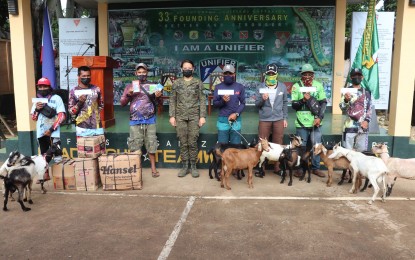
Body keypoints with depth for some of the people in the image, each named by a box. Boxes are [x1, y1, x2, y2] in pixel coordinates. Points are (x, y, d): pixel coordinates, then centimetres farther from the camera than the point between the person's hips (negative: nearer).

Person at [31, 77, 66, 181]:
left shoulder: (56, 98, -4)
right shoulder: (37, 100, 13)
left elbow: (62, 116, -11)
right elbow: (33, 118, 16)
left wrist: (51, 129, -16)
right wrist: (37, 109, -5)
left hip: (53, 132, -6)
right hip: (41, 132, 6)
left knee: (56, 153, -12)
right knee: (44, 154, 14)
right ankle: (45, 174, 24)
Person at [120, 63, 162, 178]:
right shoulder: (130, 86, 9)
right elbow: (122, 103, 6)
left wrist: (157, 96, -14)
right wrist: (128, 95, -13)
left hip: (150, 120, 0)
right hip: (135, 121, 0)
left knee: (151, 145, 4)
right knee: (134, 146, 1)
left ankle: (153, 168, 13)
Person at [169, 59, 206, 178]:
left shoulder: (198, 83, 5)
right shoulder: (176, 83, 7)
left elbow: (202, 100, 1)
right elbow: (172, 100, 6)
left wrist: (202, 116, -6)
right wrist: (172, 116, -1)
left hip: (194, 117, -1)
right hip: (180, 117, 1)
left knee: (193, 142, 1)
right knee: (183, 143, 5)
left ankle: (193, 166, 12)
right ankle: (185, 166, 14)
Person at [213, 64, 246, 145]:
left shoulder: (240, 87, 5)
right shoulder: (218, 87, 5)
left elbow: (243, 103, 3)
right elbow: (214, 103, 2)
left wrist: (236, 114, -12)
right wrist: (222, 101, -18)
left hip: (236, 120, 0)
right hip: (222, 120, 0)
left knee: (236, 144, 5)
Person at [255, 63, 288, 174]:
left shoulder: (282, 87, 4)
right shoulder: (260, 88, 0)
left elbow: (285, 103, 8)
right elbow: (256, 105, -1)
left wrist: (285, 118, 6)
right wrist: (262, 99, -21)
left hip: (279, 120, 1)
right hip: (264, 120, -1)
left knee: (278, 144, 8)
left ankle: (277, 167, 19)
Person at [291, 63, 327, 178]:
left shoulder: (319, 85, 3)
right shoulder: (296, 86, -2)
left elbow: (323, 102, 3)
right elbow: (294, 105, -3)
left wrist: (319, 117, -8)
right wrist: (303, 100, -21)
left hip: (315, 122, 2)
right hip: (302, 122, -2)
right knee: (301, 146, 7)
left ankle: (316, 168, 23)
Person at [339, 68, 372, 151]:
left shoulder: (366, 92, 11)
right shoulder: (347, 91, 1)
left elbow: (369, 108, 12)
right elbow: (342, 107, -7)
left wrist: (367, 120, -3)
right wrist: (346, 100, -28)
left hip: (363, 127, 3)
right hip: (350, 126, -3)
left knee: (362, 151, 7)